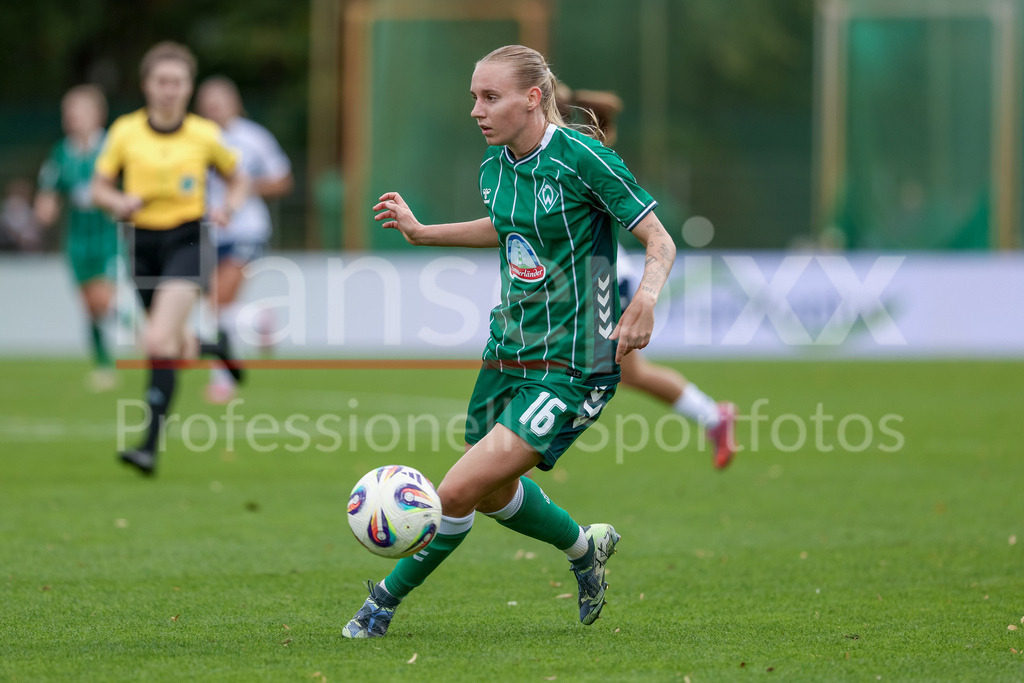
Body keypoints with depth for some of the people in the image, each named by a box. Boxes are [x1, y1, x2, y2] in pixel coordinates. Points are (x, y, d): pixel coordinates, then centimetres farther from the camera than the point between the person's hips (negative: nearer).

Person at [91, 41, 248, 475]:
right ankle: (213, 347, 48)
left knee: (159, 341, -21)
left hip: (187, 240, -3)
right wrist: (120, 203, -15)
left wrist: (228, 208, -7)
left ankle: (151, 444, -21)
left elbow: (238, 180, 13)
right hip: (143, 243, 3)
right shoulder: (125, 132, 0)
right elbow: (99, 188, 7)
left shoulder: (204, 135, -2)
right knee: (177, 348, 11)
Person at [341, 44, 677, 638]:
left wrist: (645, 299, -33)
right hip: (510, 348, 8)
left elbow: (661, 242, -14)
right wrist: (422, 232, 16)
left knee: (458, 492, -13)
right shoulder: (495, 166, 4)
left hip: (572, 366, -8)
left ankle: (386, 601, 7)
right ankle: (585, 548, 48)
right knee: (494, 495, 21)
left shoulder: (582, 159, -18)